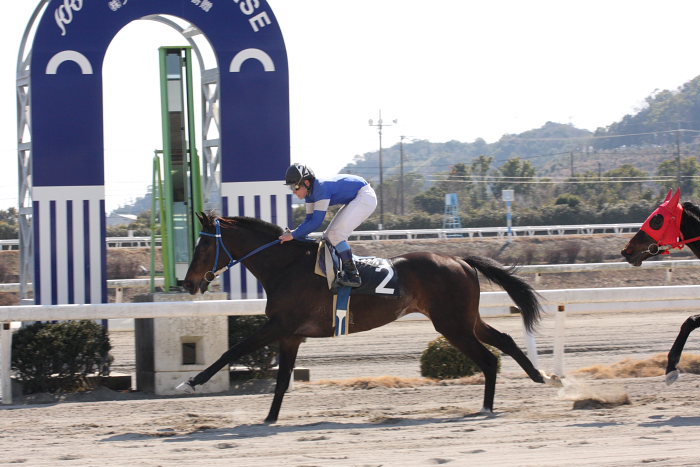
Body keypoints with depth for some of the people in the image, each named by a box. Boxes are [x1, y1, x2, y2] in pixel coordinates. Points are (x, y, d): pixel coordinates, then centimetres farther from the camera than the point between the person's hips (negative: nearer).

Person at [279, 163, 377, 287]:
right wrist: (293, 233, -10)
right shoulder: (310, 191, 0)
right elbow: (310, 219, 6)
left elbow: (316, 222, -30)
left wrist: (294, 235, -25)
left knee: (335, 235, -19)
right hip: (354, 200, 10)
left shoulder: (321, 189, -29)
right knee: (329, 235, 9)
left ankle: (353, 276, -16)